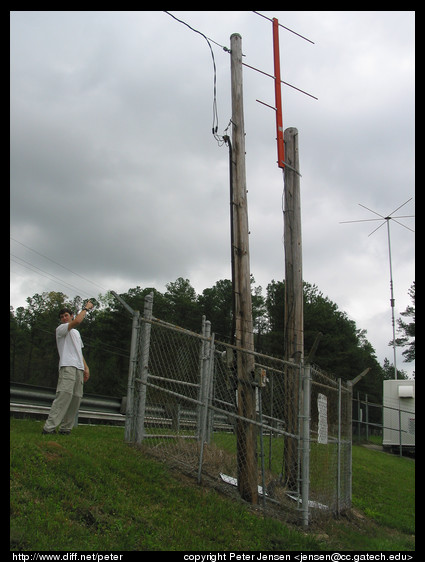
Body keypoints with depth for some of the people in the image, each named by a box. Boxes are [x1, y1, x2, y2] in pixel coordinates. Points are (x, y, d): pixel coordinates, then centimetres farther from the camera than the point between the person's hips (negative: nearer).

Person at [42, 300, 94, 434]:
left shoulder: (76, 333, 29)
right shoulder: (61, 329, 5)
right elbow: (77, 321, -15)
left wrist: (86, 368, 19)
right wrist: (86, 308, -4)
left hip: (79, 368, 8)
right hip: (67, 367, -8)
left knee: (76, 398, 1)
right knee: (65, 395, -20)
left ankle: (66, 428, 4)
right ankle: (49, 427, -22)